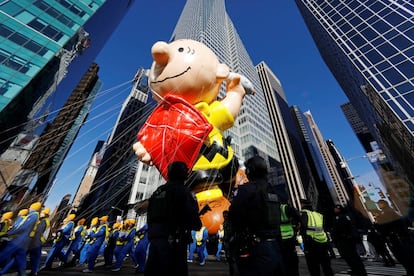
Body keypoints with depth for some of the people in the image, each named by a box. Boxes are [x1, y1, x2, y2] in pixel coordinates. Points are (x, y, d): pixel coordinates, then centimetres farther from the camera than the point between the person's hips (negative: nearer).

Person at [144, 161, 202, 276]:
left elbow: (149, 217, 18)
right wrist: (198, 225, 5)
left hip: (154, 239, 8)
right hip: (173, 241, -7)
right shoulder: (182, 191, -11)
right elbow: (191, 215, -17)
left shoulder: (156, 192, 13)